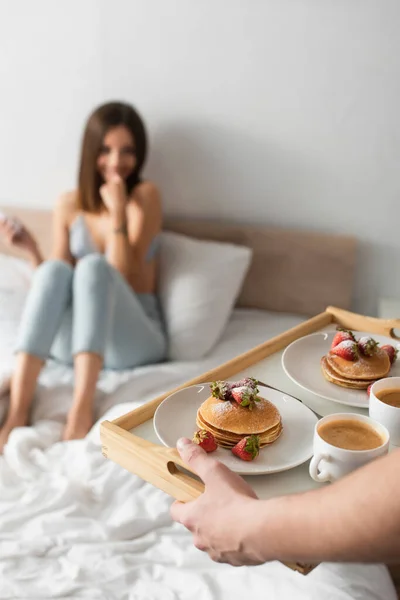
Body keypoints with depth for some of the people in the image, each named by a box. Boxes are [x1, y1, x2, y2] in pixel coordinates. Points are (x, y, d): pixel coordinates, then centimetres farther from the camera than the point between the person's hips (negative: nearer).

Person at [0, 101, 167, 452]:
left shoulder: (145, 195, -3)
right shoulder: (69, 205, 8)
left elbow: (123, 276, -12)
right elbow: (57, 286, 8)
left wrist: (117, 212, -17)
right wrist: (32, 249, -8)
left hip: (135, 338, -2)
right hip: (72, 339, 3)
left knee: (94, 265, -30)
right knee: (55, 269, -27)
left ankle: (82, 411, -41)